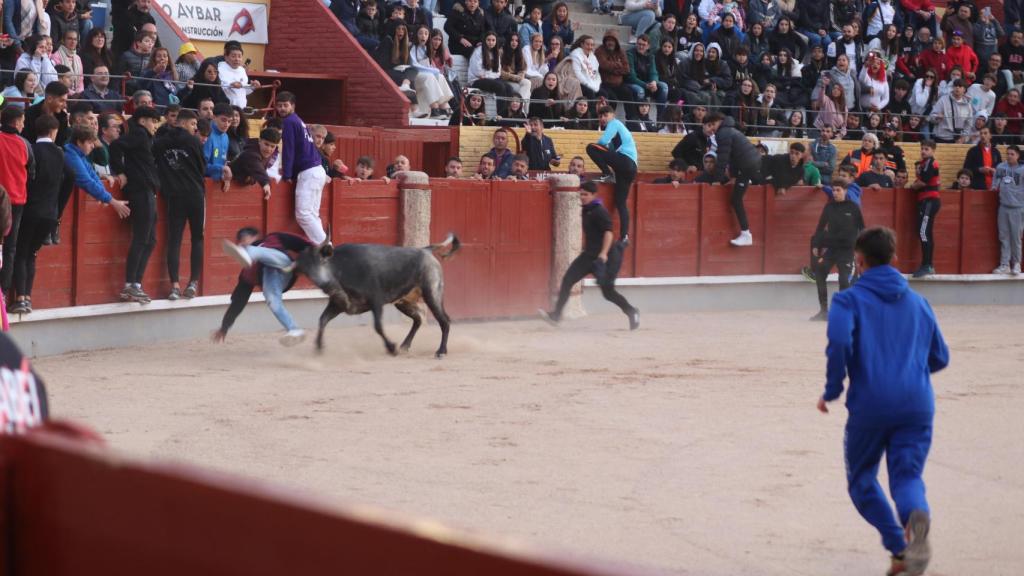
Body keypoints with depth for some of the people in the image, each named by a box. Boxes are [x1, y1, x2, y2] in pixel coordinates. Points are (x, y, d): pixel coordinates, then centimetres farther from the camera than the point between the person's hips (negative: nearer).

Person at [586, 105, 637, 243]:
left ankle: (607, 174, -13)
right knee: (620, 202, 8)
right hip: (631, 167, 9)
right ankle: (624, 237, 0)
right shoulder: (619, 129, 32)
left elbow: (603, 142, -7)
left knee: (591, 148, -14)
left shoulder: (614, 123, 6)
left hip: (624, 160, -9)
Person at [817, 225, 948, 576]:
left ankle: (899, 547, -4)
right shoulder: (917, 302, 16)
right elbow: (939, 358, 20)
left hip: (870, 405, -3)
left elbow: (839, 341, -18)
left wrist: (832, 390, -6)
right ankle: (917, 516, -37)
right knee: (907, 477, 1)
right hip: (917, 404, 3)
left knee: (862, 478, 14)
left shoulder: (849, 299, 1)